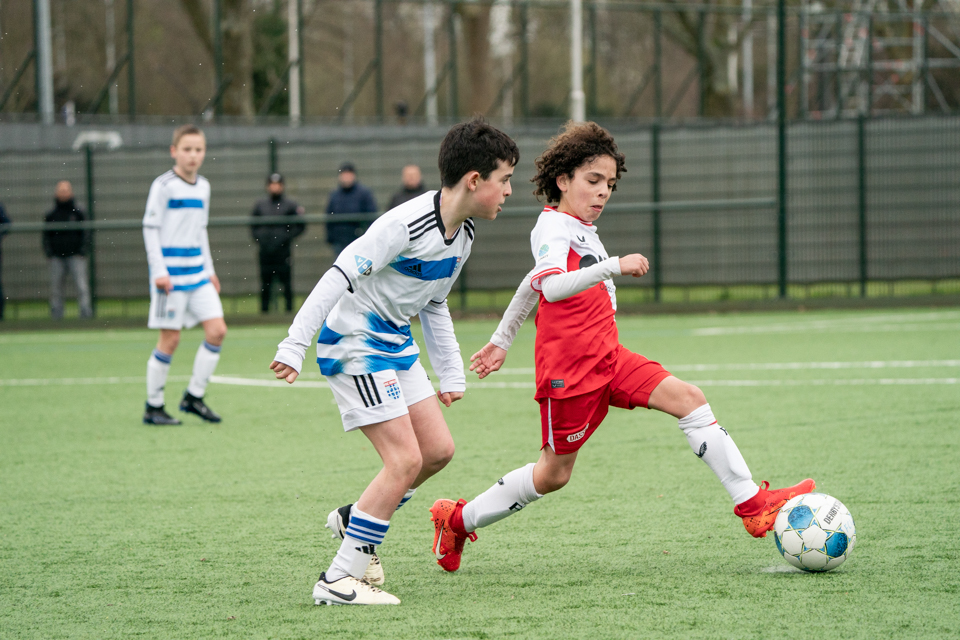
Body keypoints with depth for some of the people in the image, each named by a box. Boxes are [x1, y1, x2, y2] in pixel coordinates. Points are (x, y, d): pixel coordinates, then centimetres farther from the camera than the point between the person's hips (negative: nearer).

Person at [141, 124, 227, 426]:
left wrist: (209, 270, 19)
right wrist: (159, 271, -15)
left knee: (217, 330, -3)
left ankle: (194, 396, 9)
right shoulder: (164, 186, -8)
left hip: (197, 271, 7)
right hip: (171, 271, -7)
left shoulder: (203, 187, 12)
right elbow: (150, 228, -9)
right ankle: (153, 407, 6)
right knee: (170, 338, -4)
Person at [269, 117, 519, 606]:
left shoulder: (463, 234, 5)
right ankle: (339, 580, -10)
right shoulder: (406, 225, -25)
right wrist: (295, 345, -29)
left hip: (395, 343, 9)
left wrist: (451, 373, 19)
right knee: (406, 459, -14)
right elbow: (339, 276, -26)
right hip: (355, 343, -9)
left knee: (438, 450, 7)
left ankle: (353, 520, 28)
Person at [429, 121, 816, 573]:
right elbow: (550, 286, -34)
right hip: (569, 367, -8)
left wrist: (501, 341, 35)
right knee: (554, 474, 1)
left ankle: (752, 503, -11)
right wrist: (613, 265, -41)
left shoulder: (581, 230, 16)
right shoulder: (554, 228, -13)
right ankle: (458, 519, 19)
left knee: (688, 399, -7)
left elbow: (532, 284, 28)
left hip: (607, 358, 8)